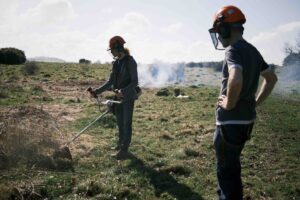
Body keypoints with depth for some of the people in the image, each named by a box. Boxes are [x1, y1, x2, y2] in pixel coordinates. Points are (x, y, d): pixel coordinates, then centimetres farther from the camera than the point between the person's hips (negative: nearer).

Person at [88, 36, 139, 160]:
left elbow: (134, 82, -16)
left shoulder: (130, 61, -13)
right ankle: (120, 144, 29)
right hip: (118, 98, 7)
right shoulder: (116, 63, 8)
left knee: (126, 123, -1)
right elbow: (111, 82, 10)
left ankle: (124, 149, 5)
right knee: (120, 123, 14)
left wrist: (123, 91, -29)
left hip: (128, 97, -7)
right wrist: (97, 91, 3)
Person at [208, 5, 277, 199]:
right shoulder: (252, 50, 11)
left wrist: (229, 103, -20)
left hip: (231, 121, -9)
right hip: (247, 119, 9)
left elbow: (236, 80, -36)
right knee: (232, 165, 25)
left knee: (226, 170, 4)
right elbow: (271, 78, 22)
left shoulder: (234, 50, -17)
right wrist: (255, 102, 18)